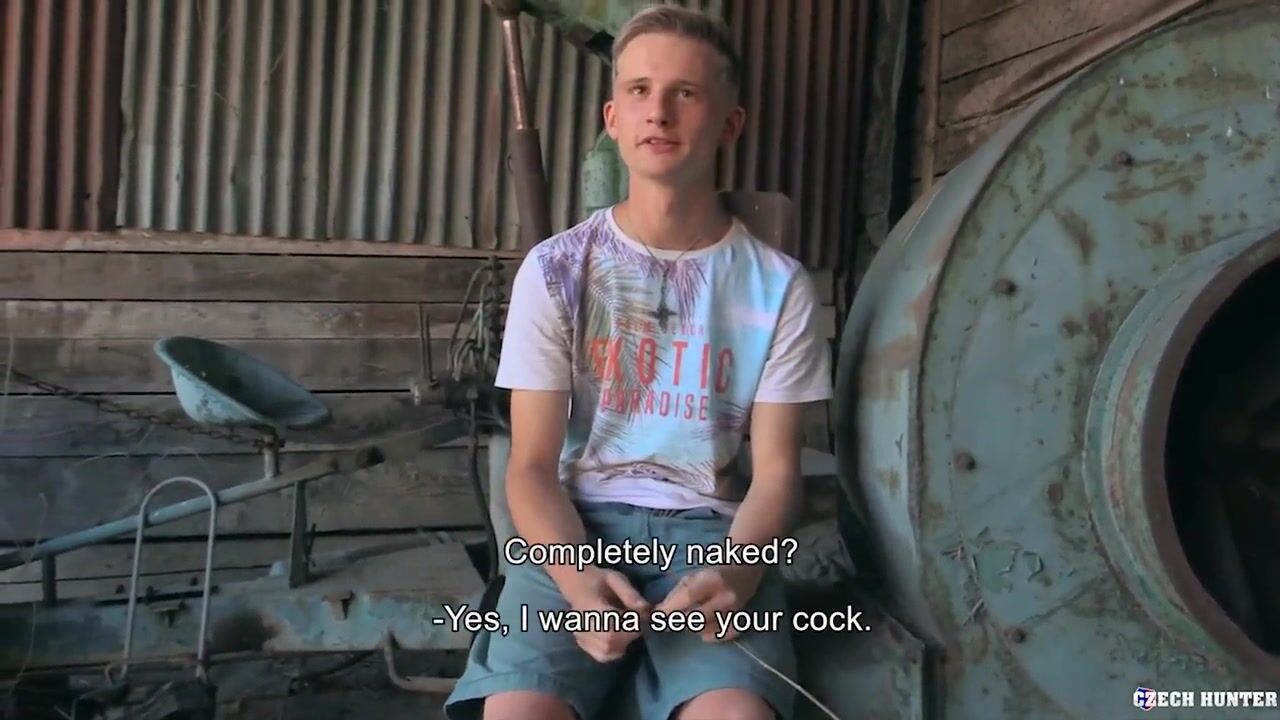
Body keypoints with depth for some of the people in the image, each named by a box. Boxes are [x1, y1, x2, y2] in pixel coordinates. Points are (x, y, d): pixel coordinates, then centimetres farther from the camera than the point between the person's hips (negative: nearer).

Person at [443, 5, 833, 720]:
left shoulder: (779, 287, 3)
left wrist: (737, 566, -19)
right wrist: (576, 574, -20)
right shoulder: (556, 270, 2)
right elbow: (533, 464, 1)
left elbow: (776, 470, 3)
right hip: (579, 525, 0)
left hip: (708, 528, 0)